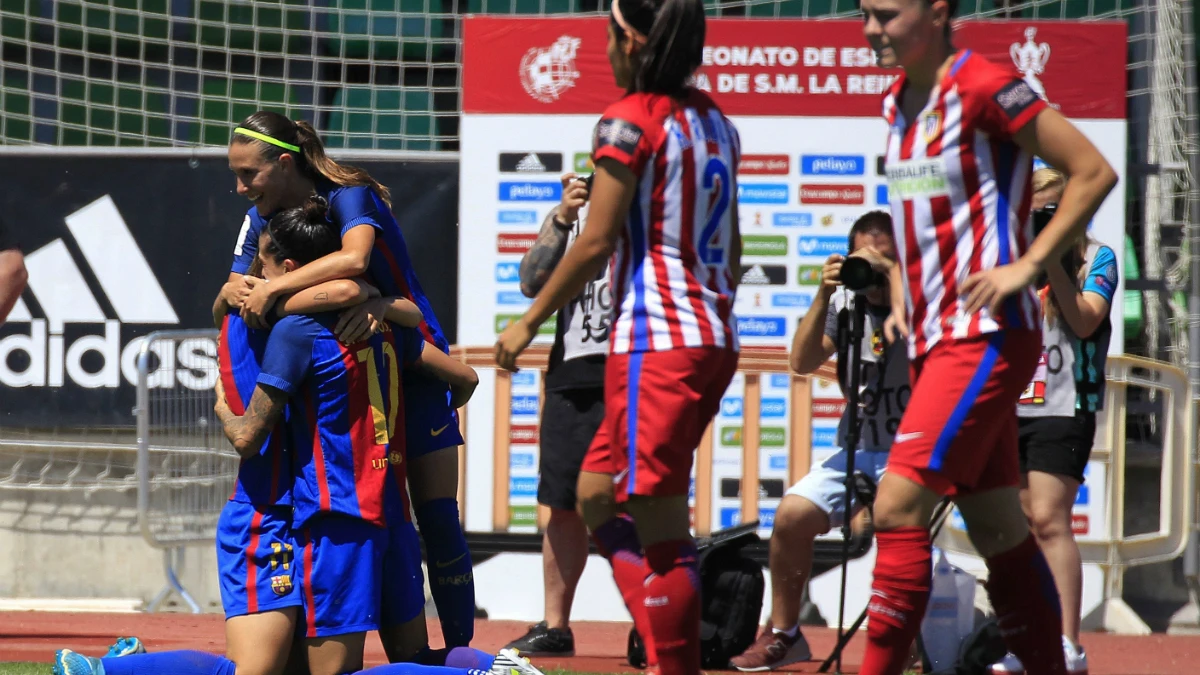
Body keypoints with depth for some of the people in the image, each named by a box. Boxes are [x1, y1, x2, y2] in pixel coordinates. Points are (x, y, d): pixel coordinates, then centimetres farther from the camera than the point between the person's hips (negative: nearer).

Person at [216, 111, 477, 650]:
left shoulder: (349, 197, -21)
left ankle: (461, 652, 1)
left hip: (412, 366, -6)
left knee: (438, 520, -6)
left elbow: (354, 258, -42)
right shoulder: (261, 218, -2)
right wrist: (233, 293, -30)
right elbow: (230, 296, -6)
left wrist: (272, 288, -44)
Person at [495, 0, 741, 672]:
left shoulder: (629, 123, -10)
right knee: (596, 495, 17)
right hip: (715, 340, 9)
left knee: (659, 529, -7)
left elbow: (597, 244, -12)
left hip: (657, 341, -9)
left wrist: (529, 322, -3)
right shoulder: (715, 121, 15)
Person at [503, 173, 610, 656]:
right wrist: (563, 220, -8)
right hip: (575, 376, 4)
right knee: (563, 504, 5)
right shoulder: (568, 216, 15)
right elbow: (532, 283, 4)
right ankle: (554, 626, 13)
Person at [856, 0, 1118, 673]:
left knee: (899, 507, -15)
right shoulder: (898, 104, 12)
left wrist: (1026, 266, -15)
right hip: (932, 338, 8)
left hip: (987, 334, -8)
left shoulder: (985, 88, -13)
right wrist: (901, 298, 13)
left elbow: (1094, 171, -12)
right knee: (997, 528, 10)